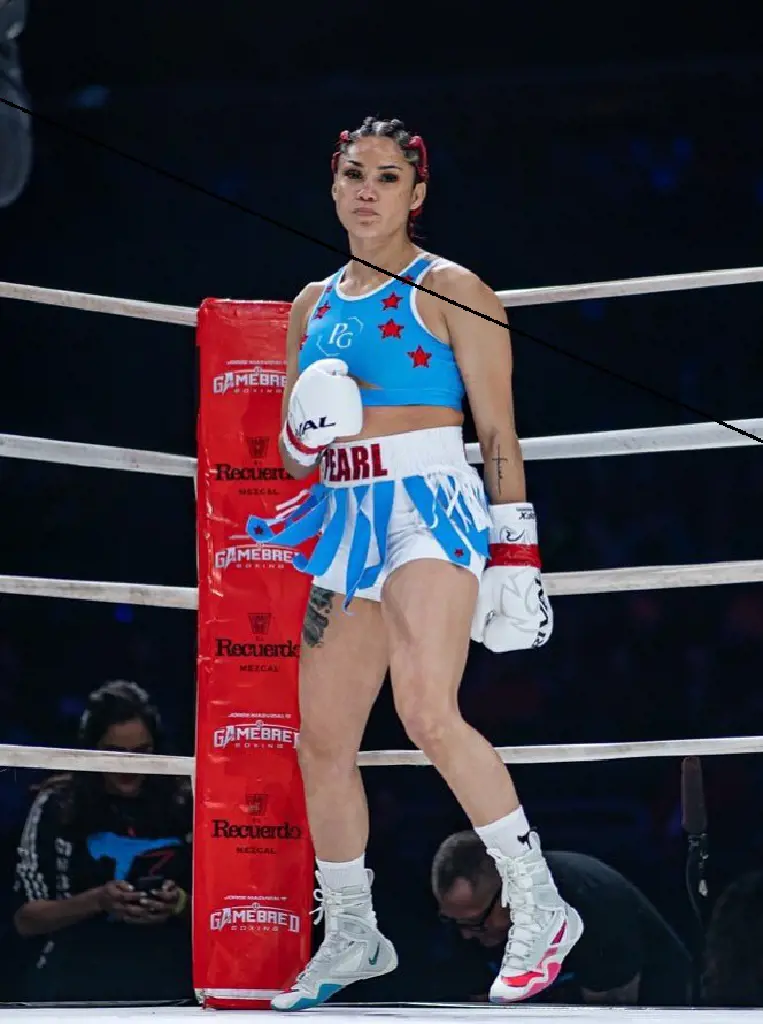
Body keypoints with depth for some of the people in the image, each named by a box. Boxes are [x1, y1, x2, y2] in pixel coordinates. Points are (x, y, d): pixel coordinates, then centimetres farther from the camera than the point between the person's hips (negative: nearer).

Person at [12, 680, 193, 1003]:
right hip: (74, 992, -1)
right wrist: (97, 901, -12)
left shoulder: (186, 807, 5)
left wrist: (181, 905, -9)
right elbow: (26, 918, 2)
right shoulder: (56, 806, 2)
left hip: (167, 989, 1)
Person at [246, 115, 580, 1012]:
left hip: (431, 510, -7)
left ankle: (539, 909, -19)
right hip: (346, 521, 7)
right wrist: (307, 430, -3)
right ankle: (350, 938, 20)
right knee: (322, 741, 5)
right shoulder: (313, 306, 17)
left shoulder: (450, 291, -1)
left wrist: (515, 551, -8)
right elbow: (293, 454, 20)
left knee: (428, 713, -25)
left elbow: (498, 432, -3)